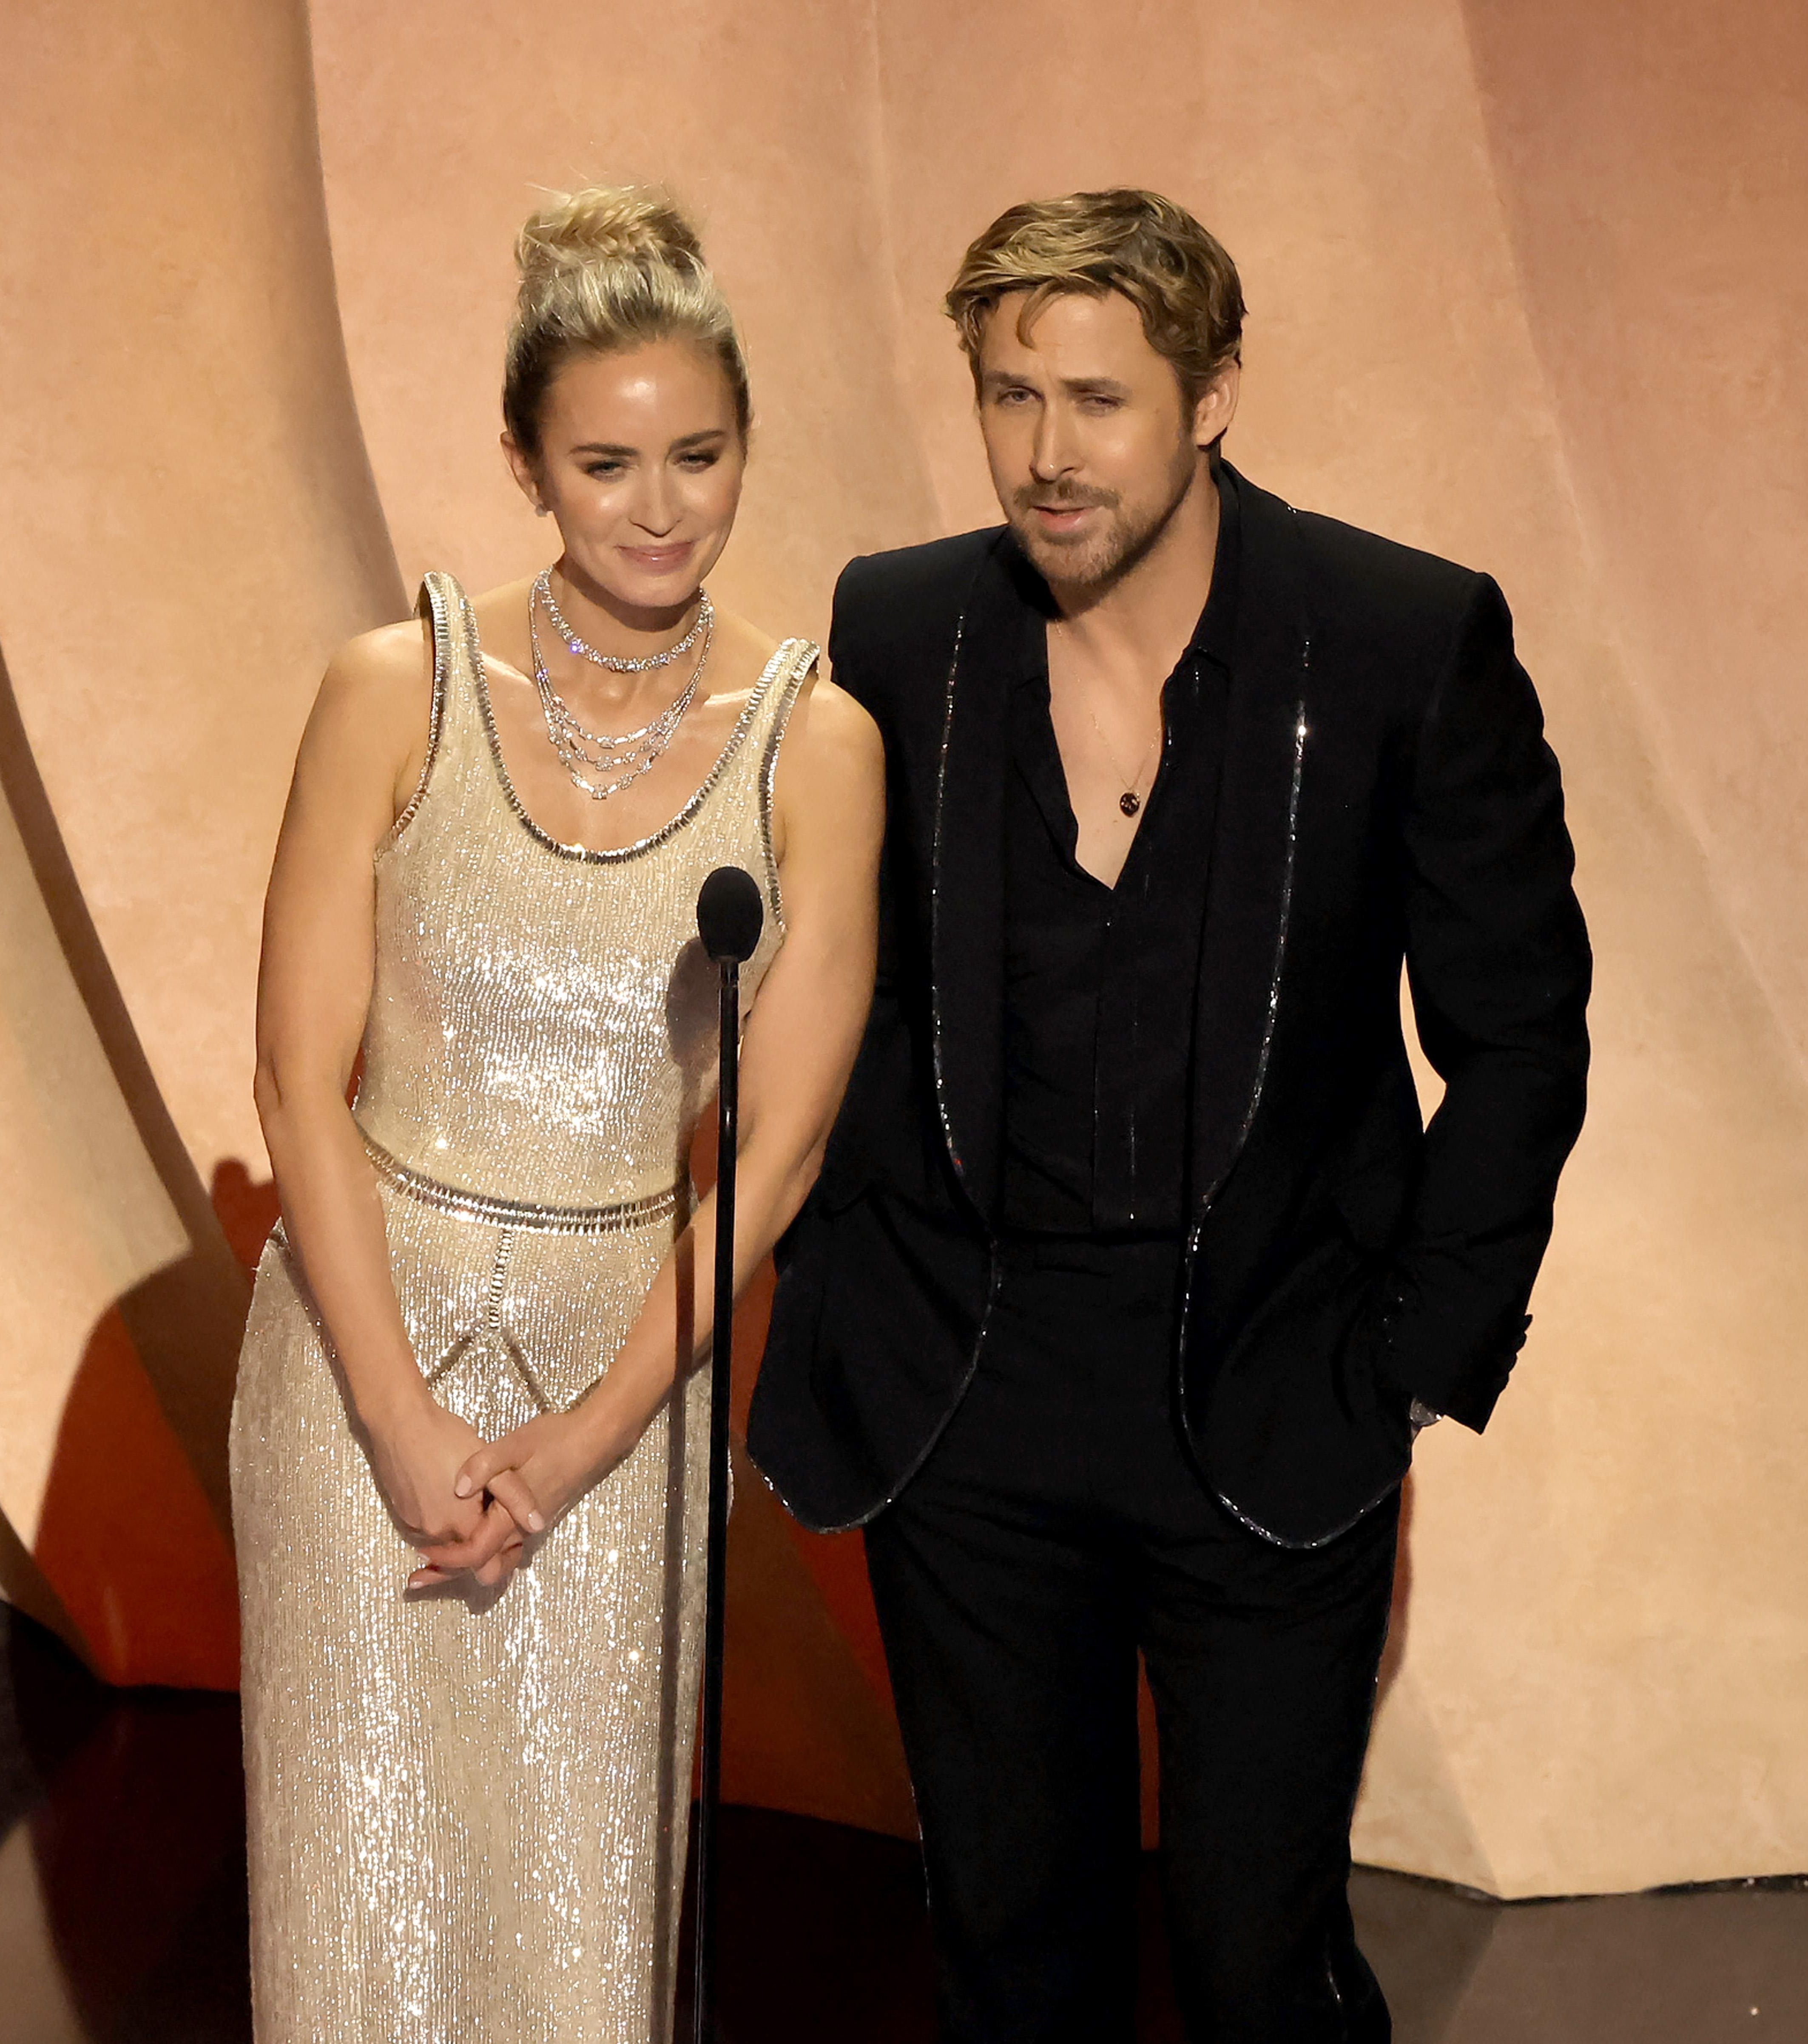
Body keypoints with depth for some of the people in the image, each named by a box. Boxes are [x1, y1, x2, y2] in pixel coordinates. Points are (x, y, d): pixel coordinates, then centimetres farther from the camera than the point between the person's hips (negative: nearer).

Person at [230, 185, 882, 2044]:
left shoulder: (813, 744, -6)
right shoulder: (396, 694, -7)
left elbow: (779, 1141, -5)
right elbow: (301, 1083, -6)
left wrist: (584, 1436, -9)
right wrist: (407, 1417, -11)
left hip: (638, 1353, 0)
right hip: (370, 1329, 0)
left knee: (591, 1871, 9)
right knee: (369, 1846, 8)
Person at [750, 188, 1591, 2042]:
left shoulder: (1415, 641, -9)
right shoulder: (897, 630, -2)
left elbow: (1516, 1035, -3)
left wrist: (1424, 1362, -6)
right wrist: (835, 1323, 4)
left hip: (1273, 1412, -2)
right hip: (966, 1413, 3)